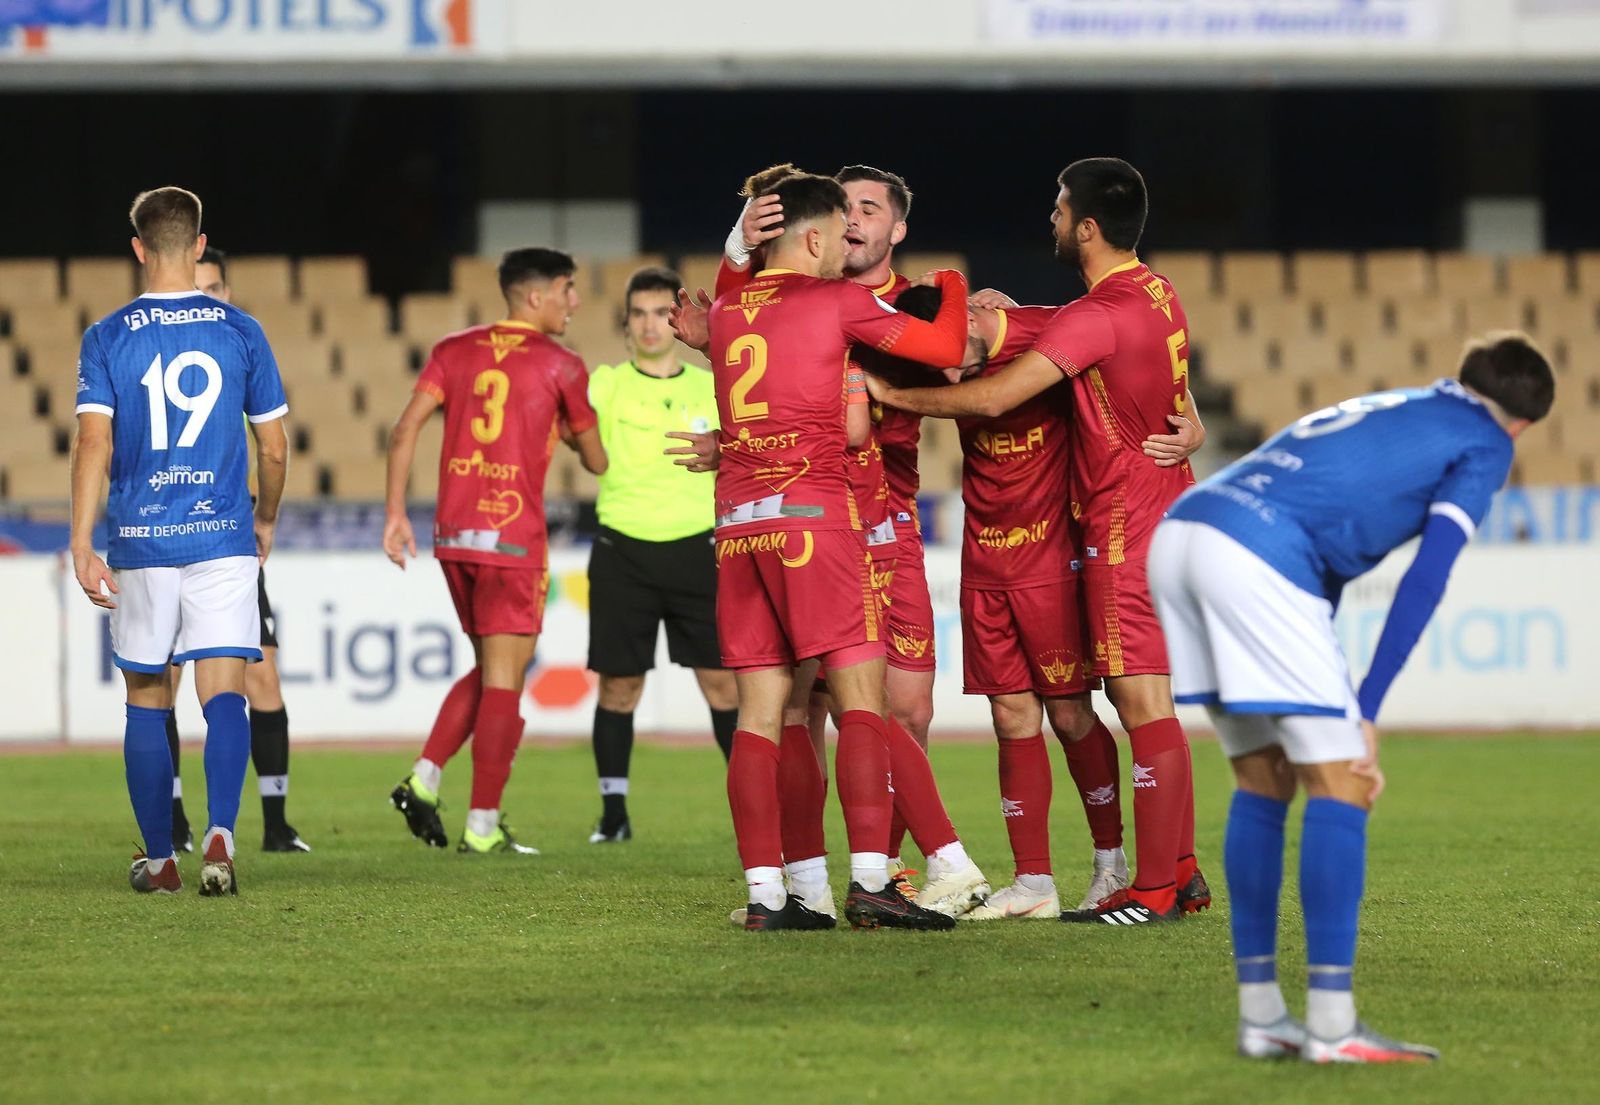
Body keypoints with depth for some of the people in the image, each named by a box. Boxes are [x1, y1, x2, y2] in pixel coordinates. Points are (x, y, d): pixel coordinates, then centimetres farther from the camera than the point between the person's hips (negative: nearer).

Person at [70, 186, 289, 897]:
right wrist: (265, 521, 24)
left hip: (140, 544, 0)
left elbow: (94, 444, -11)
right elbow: (274, 449, 7)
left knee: (146, 703, 12)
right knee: (224, 696, -5)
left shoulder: (107, 338, -1)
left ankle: (157, 860, 18)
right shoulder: (240, 332, 2)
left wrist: (81, 547, -11)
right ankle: (219, 833, -27)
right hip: (223, 539, 0)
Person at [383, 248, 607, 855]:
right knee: (503, 680, -1)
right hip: (514, 537, -5)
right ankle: (483, 827, -2)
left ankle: (424, 778, 7)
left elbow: (405, 429, 0)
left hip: (453, 533, 5)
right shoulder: (561, 366, -2)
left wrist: (395, 512, 3)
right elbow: (597, 461, 6)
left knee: (489, 669, 20)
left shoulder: (455, 350, 10)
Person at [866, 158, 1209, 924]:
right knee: (1149, 704, 13)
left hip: (1126, 530, -10)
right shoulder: (1156, 296, 10)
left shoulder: (1098, 315, -19)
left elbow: (994, 398, -23)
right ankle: (1181, 871, 16)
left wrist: (891, 395, -13)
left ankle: (1155, 889, -8)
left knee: (1142, 704, -8)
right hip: (1166, 514, 10)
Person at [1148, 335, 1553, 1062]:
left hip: (1179, 532, 8)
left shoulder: (1388, 410, 34)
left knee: (1264, 783, 16)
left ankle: (1260, 1016, 16)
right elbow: (1424, 583, -1)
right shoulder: (1483, 444, 12)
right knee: (1340, 786, -2)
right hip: (1255, 557, -8)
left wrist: (1338, 709, 25)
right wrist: (1365, 713, -1)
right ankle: (1331, 1027, -6)